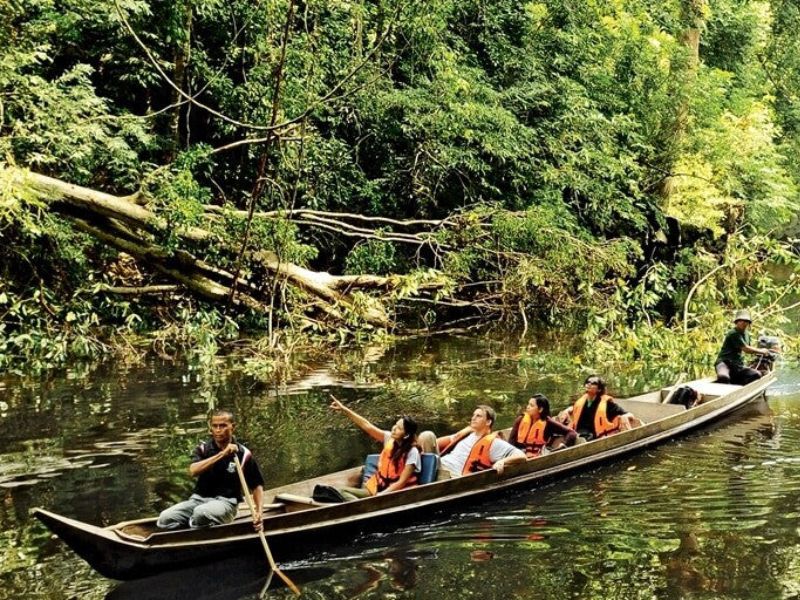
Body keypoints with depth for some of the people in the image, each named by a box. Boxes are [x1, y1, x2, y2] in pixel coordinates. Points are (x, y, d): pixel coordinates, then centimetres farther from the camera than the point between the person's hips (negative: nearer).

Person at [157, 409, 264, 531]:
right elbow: (193, 471, -16)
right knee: (165, 519, -21)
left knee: (201, 512, -37)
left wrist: (258, 511, -11)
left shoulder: (243, 454, -1)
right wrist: (222, 454, -22)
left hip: (226, 502, -3)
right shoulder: (203, 448, 5)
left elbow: (257, 485, 6)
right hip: (199, 498, 3)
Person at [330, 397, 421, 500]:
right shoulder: (390, 439, 2)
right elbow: (367, 426, 1)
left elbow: (401, 483, -16)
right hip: (376, 489, 7)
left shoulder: (412, 453, -15)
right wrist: (343, 409, -3)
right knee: (341, 491, -19)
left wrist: (380, 495, -23)